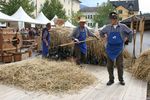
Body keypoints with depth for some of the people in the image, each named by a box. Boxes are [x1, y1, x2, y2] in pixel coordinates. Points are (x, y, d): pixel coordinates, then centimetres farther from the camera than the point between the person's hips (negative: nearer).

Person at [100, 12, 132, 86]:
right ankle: (111, 80, 19)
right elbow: (101, 33, 18)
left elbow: (130, 32, 10)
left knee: (120, 65, 5)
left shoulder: (122, 27, -1)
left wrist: (126, 39, 5)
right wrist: (104, 36, 5)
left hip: (119, 49, -1)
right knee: (109, 65, 5)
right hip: (110, 49, 2)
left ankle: (121, 79, 21)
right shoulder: (108, 27, 2)